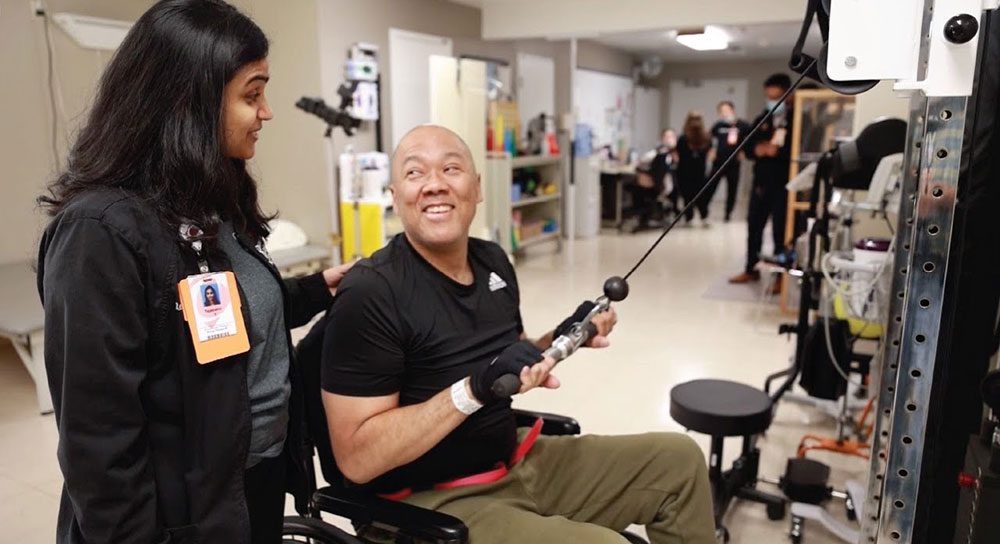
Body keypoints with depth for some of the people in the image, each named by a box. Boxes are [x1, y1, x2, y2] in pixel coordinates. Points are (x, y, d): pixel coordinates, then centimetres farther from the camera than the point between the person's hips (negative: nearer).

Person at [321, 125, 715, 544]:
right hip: (435, 501, -7)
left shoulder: (493, 261, 2)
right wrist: (473, 388, -30)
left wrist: (561, 340, -4)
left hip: (517, 461, 7)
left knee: (679, 459, 11)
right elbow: (356, 458, -22)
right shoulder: (370, 294, -20)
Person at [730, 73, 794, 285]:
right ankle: (751, 270, 27)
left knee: (781, 231, 1)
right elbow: (749, 147, 8)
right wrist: (759, 149, -11)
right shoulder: (762, 119, 11)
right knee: (754, 226, 13)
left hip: (784, 185, -6)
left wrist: (777, 150, -17)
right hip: (761, 182, 6)